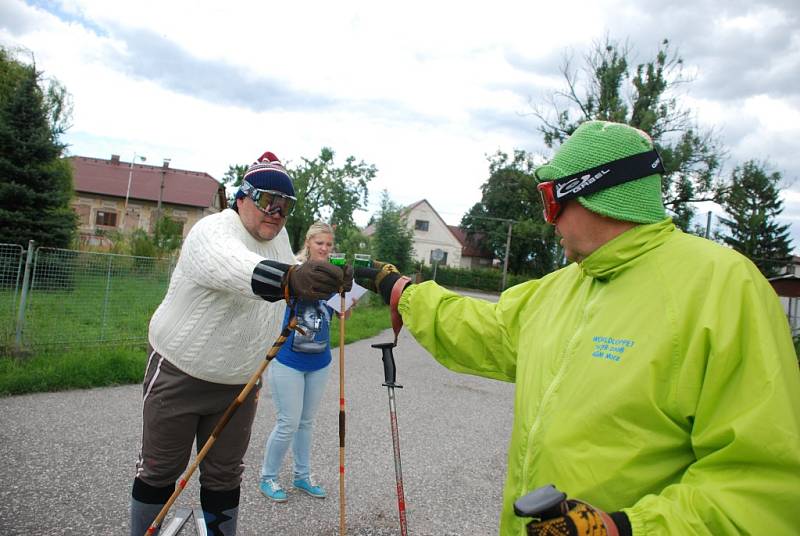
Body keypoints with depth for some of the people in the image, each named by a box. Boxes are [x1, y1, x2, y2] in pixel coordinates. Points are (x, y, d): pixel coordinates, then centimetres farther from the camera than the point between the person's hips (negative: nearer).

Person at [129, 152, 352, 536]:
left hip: (239, 383, 6)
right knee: (160, 471, 12)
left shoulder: (278, 236, 1)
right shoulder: (213, 232, -23)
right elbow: (235, 267, -48)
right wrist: (290, 278, -67)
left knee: (224, 477, 15)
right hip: (179, 375, -5)